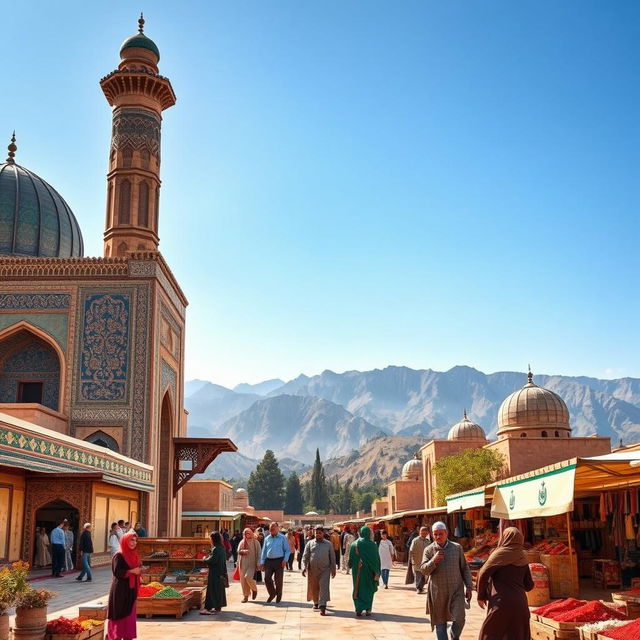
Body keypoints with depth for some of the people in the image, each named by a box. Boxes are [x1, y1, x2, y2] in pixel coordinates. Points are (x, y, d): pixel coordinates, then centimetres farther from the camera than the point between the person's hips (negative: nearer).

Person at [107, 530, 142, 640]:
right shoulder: (119, 555, -12)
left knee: (129, 614, 10)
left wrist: (139, 569, -1)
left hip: (131, 589, 8)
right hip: (120, 590, -8)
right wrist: (132, 571, -20)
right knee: (119, 615, -3)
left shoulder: (134, 555, 11)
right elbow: (117, 572, -19)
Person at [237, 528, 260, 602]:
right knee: (243, 579, 0)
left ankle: (254, 589, 8)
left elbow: (259, 553, 0)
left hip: (252, 563, -4)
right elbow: (238, 551, 5)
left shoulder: (255, 542, 1)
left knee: (248, 577, -20)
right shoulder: (242, 542, 11)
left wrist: (258, 563, -7)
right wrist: (243, 551, -16)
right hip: (243, 563, 4)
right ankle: (246, 596, 12)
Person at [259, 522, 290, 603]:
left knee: (278, 580, 2)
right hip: (269, 560, 3)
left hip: (279, 561, -3)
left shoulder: (282, 538, 0)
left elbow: (287, 550, 0)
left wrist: (285, 560, -12)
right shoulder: (267, 539, 11)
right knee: (267, 578, -5)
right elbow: (264, 551, 15)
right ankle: (272, 593, 17)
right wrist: (262, 562, 8)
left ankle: (278, 596, 19)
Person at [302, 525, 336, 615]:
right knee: (313, 588, 12)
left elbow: (332, 557, 9)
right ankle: (316, 603, 35)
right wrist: (304, 567, -11)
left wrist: (333, 569, 6)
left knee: (324, 587, -13)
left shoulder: (328, 544, 7)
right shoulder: (310, 544, 6)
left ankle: (322, 606, -15)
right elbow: (305, 557, 2)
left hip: (325, 569, -1)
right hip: (312, 570, 2)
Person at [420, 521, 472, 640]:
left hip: (456, 591, 0)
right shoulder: (429, 550, 0)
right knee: (440, 622, 6)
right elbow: (423, 570, -5)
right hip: (437, 593, 0)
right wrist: (433, 561, -21)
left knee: (459, 619, -9)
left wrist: (468, 586, 3)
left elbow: (465, 569, 9)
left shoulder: (457, 548, 4)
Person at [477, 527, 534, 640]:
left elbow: (483, 574, -13)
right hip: (521, 604, 5)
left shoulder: (500, 553, -7)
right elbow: (529, 585, 12)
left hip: (502, 603, -5)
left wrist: (481, 595, -1)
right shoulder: (523, 558, 8)